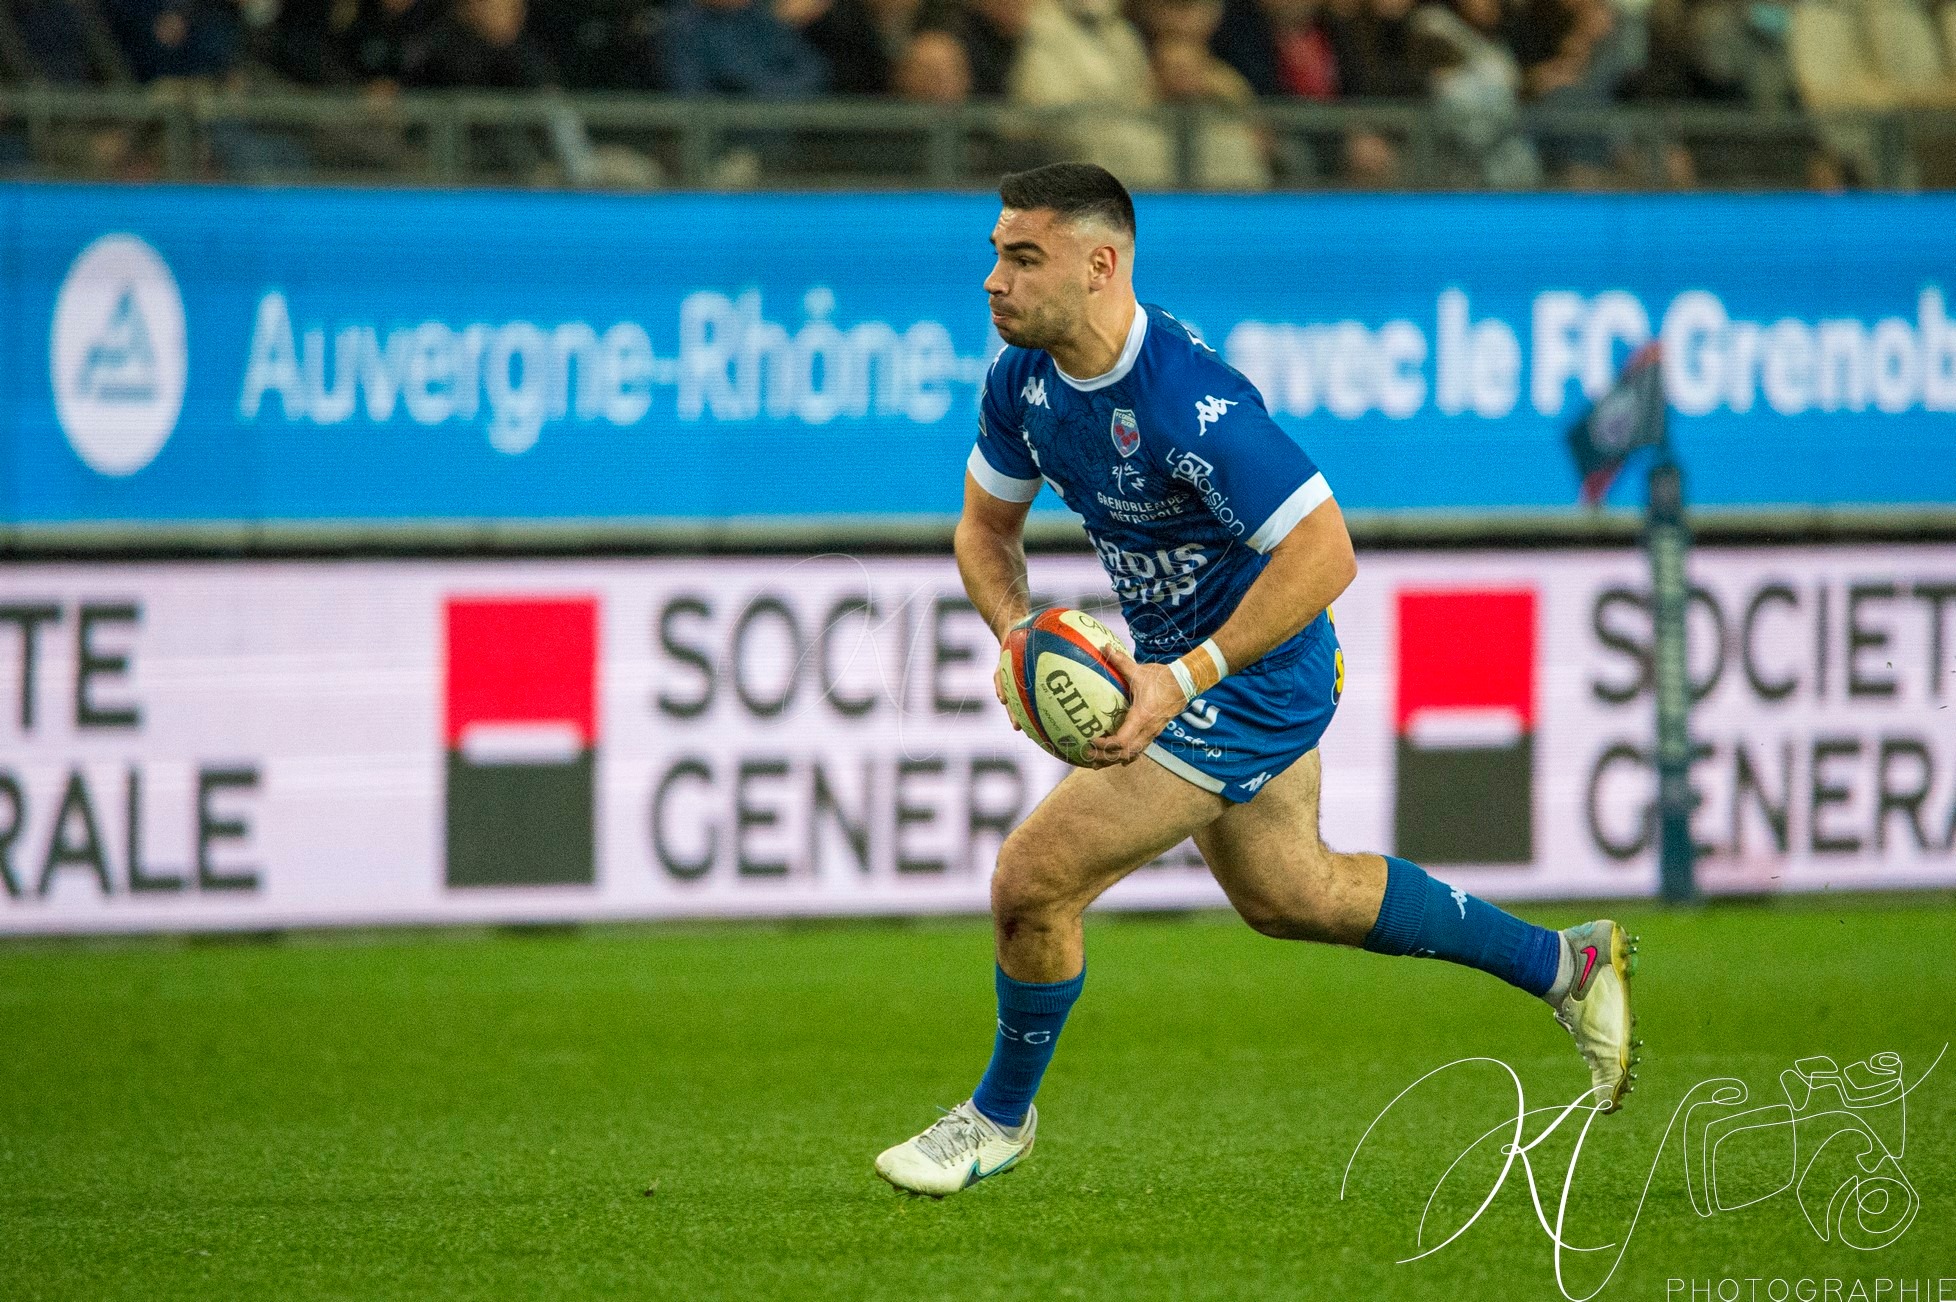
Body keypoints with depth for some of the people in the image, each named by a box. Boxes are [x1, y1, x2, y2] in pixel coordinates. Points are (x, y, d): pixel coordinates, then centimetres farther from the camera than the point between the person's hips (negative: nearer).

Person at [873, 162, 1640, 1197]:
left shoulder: (1188, 402, -33)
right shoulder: (1022, 379, -7)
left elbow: (1325, 553, -34)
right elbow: (986, 526, 8)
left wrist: (1186, 679, -37)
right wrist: (1021, 635, -13)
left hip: (1251, 679, -10)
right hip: (1178, 662, 10)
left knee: (1033, 879, -12)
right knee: (1285, 894, 26)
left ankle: (1000, 1117, 14)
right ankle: (1568, 965, 38)